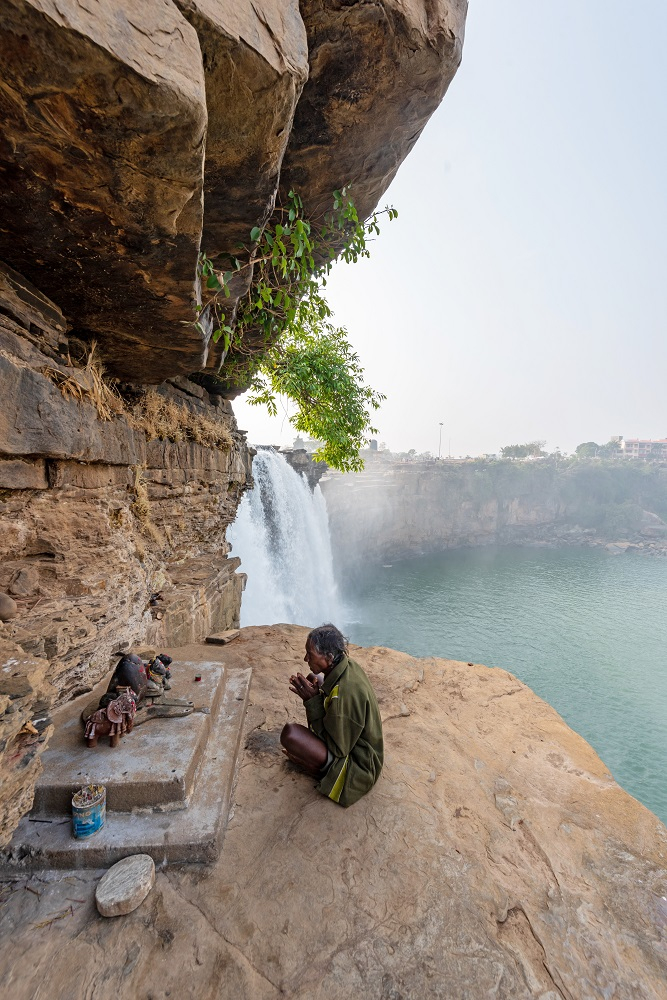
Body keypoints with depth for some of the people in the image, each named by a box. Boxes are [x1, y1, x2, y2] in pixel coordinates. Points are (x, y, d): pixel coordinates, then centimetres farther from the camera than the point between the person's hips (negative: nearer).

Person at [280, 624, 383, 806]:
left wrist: (313, 701, -24)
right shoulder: (348, 665, -10)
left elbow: (337, 748, -22)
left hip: (357, 764, -9)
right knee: (313, 678, 10)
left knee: (289, 733, -27)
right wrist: (316, 693, -10)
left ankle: (327, 769, 2)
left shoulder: (343, 693, -35)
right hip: (352, 741, 9)